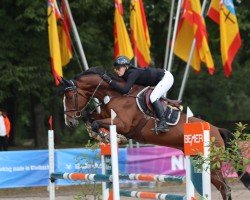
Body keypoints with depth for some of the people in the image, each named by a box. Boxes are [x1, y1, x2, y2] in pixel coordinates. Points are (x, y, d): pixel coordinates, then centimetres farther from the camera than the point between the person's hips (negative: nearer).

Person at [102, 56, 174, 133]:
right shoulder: (126, 74, 0)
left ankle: (163, 123, -23)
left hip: (166, 77, -10)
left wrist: (110, 81, -37)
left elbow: (125, 90, -37)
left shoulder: (133, 73, -28)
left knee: (153, 98, -23)